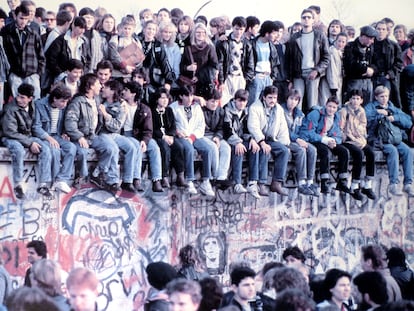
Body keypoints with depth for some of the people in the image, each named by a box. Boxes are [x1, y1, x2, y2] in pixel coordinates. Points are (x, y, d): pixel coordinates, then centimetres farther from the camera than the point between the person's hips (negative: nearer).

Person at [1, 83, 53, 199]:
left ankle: (43, 185, -19)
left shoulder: (33, 107, 1)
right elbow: (10, 132, -18)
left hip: (29, 137, 5)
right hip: (11, 138, -5)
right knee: (19, 150, -37)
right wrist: (29, 143, -21)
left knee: (45, 148, -20)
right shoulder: (10, 109, -15)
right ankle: (18, 186, -25)